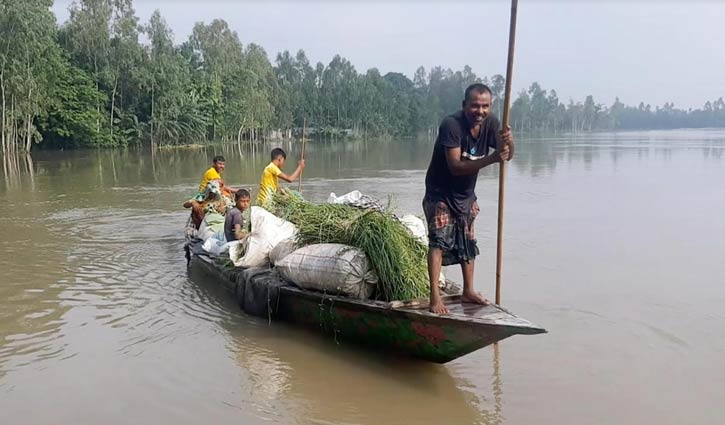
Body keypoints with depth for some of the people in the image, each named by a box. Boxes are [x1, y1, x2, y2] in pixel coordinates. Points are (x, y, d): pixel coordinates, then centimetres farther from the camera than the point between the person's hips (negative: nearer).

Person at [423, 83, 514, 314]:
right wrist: (491, 159, -45)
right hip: (440, 193, -6)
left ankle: (468, 291, 27)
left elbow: (507, 156, -10)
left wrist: (508, 141, -33)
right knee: (439, 240, -15)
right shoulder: (451, 125, -28)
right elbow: (455, 166, -35)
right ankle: (435, 297, -14)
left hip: (466, 195, 7)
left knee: (468, 242, 14)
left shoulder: (490, 123, -9)